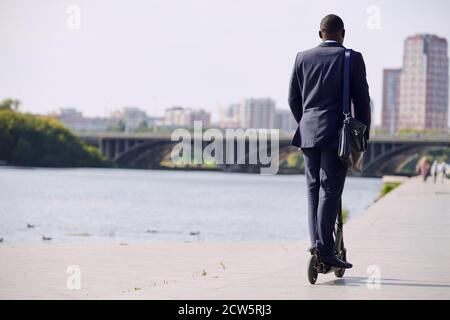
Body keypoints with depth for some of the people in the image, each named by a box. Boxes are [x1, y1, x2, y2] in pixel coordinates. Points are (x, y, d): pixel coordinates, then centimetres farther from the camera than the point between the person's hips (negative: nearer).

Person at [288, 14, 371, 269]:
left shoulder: (303, 58, 9)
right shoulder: (352, 58, -2)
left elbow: (294, 99, 12)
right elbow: (362, 99, -1)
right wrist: (363, 135, 7)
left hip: (308, 133, 4)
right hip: (337, 133, -4)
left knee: (313, 189, 10)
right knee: (330, 190, -6)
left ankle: (316, 243, 8)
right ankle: (325, 248, -12)